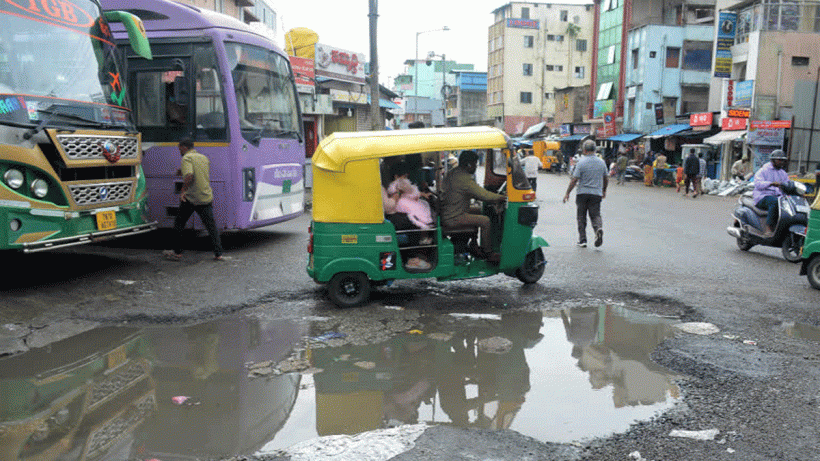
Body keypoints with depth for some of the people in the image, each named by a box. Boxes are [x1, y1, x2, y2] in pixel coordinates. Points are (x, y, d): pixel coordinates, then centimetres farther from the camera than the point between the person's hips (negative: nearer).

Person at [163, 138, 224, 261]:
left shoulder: (187, 158, -9)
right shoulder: (204, 158, 14)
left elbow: (189, 176, -27)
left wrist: (182, 191, -18)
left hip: (190, 199, -6)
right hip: (206, 197, 6)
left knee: (179, 224, 11)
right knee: (211, 226, 7)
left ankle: (177, 253, 17)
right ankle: (218, 254, 2)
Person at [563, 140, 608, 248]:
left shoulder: (581, 162, -9)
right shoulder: (601, 162, 6)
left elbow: (574, 180, -12)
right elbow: (606, 179, 16)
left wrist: (567, 193, -4)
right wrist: (604, 191, 31)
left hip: (582, 193, -3)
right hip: (596, 193, 3)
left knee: (581, 217, 8)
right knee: (595, 215, 6)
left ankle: (582, 240, 10)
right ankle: (599, 228, -26)